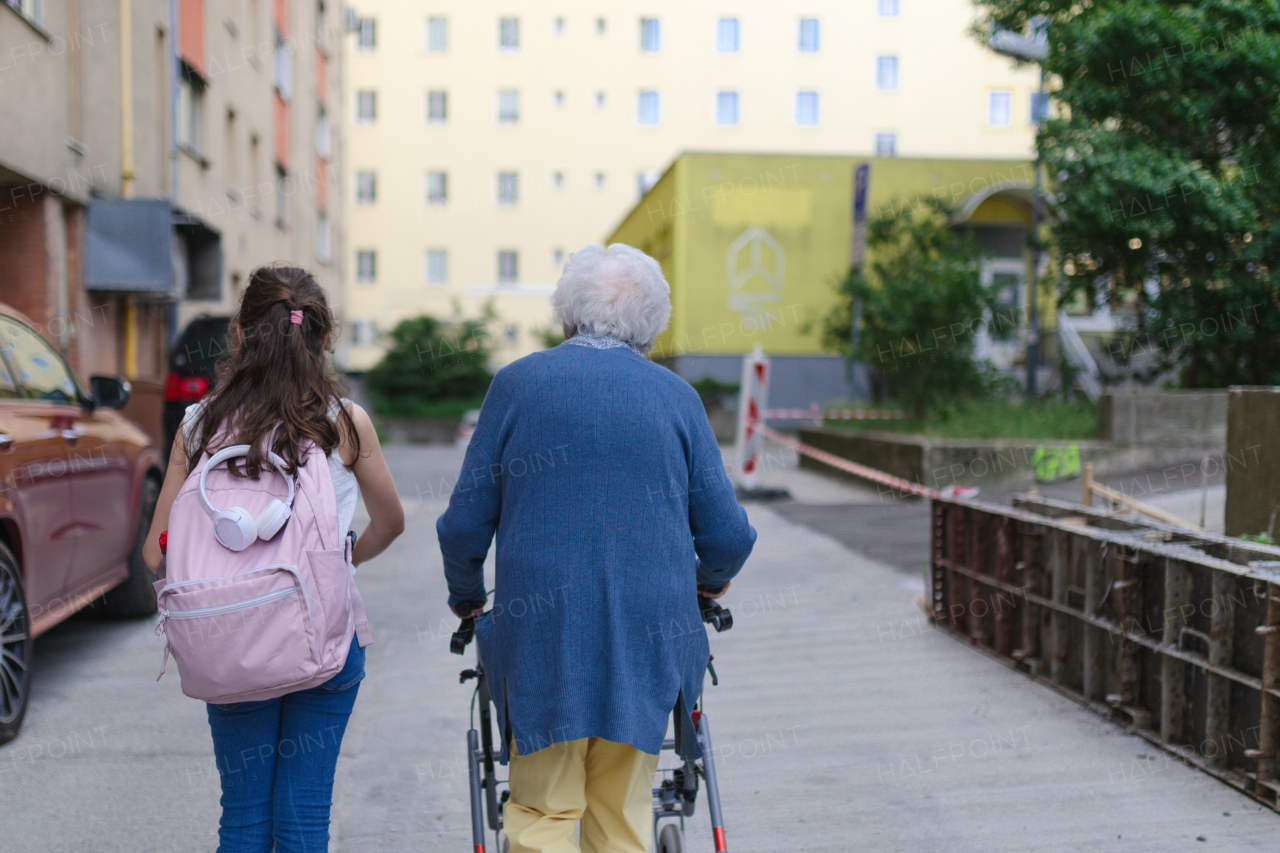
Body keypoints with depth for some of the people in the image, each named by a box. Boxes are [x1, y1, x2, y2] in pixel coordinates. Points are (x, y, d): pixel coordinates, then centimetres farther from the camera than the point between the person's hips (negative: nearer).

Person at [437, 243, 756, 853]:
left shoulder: (518, 383, 1)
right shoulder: (676, 396, 4)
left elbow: (464, 524, 2)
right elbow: (727, 535, 4)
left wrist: (466, 597, 21)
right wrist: (710, 579, 26)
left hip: (541, 633, -1)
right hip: (647, 638, 2)